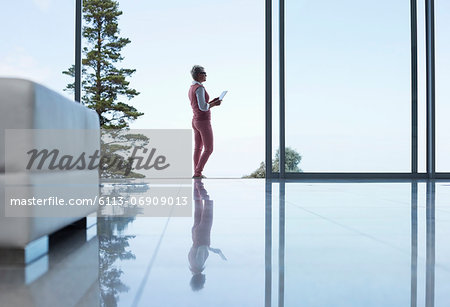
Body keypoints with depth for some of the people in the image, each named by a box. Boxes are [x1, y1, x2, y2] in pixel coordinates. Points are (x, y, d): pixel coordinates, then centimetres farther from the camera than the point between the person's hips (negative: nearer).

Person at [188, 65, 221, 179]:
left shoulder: (191, 90, 12)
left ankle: (197, 174, 16)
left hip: (195, 121, 9)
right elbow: (203, 107, -26)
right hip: (204, 123, -9)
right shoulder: (199, 88, -19)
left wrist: (212, 102, 16)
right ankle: (197, 173, -4)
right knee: (209, 149, -2)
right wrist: (214, 104, -9)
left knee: (198, 148, 13)